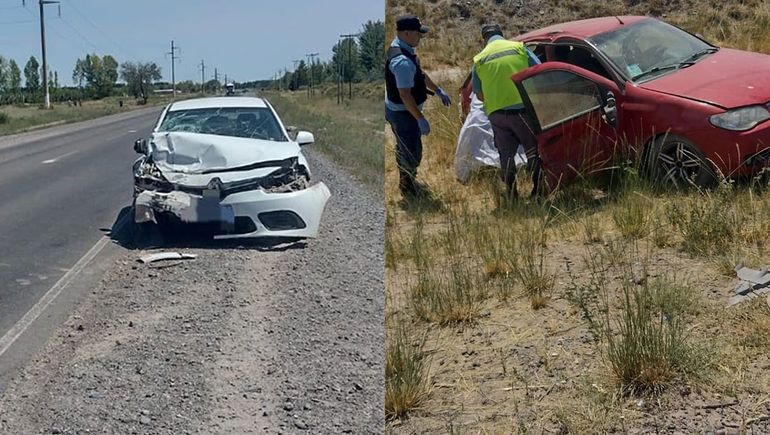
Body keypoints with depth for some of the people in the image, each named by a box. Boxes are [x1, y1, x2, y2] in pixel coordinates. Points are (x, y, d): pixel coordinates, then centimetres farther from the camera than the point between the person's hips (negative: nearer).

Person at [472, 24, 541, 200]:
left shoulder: (479, 60, 8)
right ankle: (538, 189, 7)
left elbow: (479, 95, 12)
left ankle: (511, 195, 14)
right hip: (523, 108, -2)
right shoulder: (519, 48, 3)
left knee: (506, 154, 12)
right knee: (533, 149, 10)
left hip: (496, 113, 2)